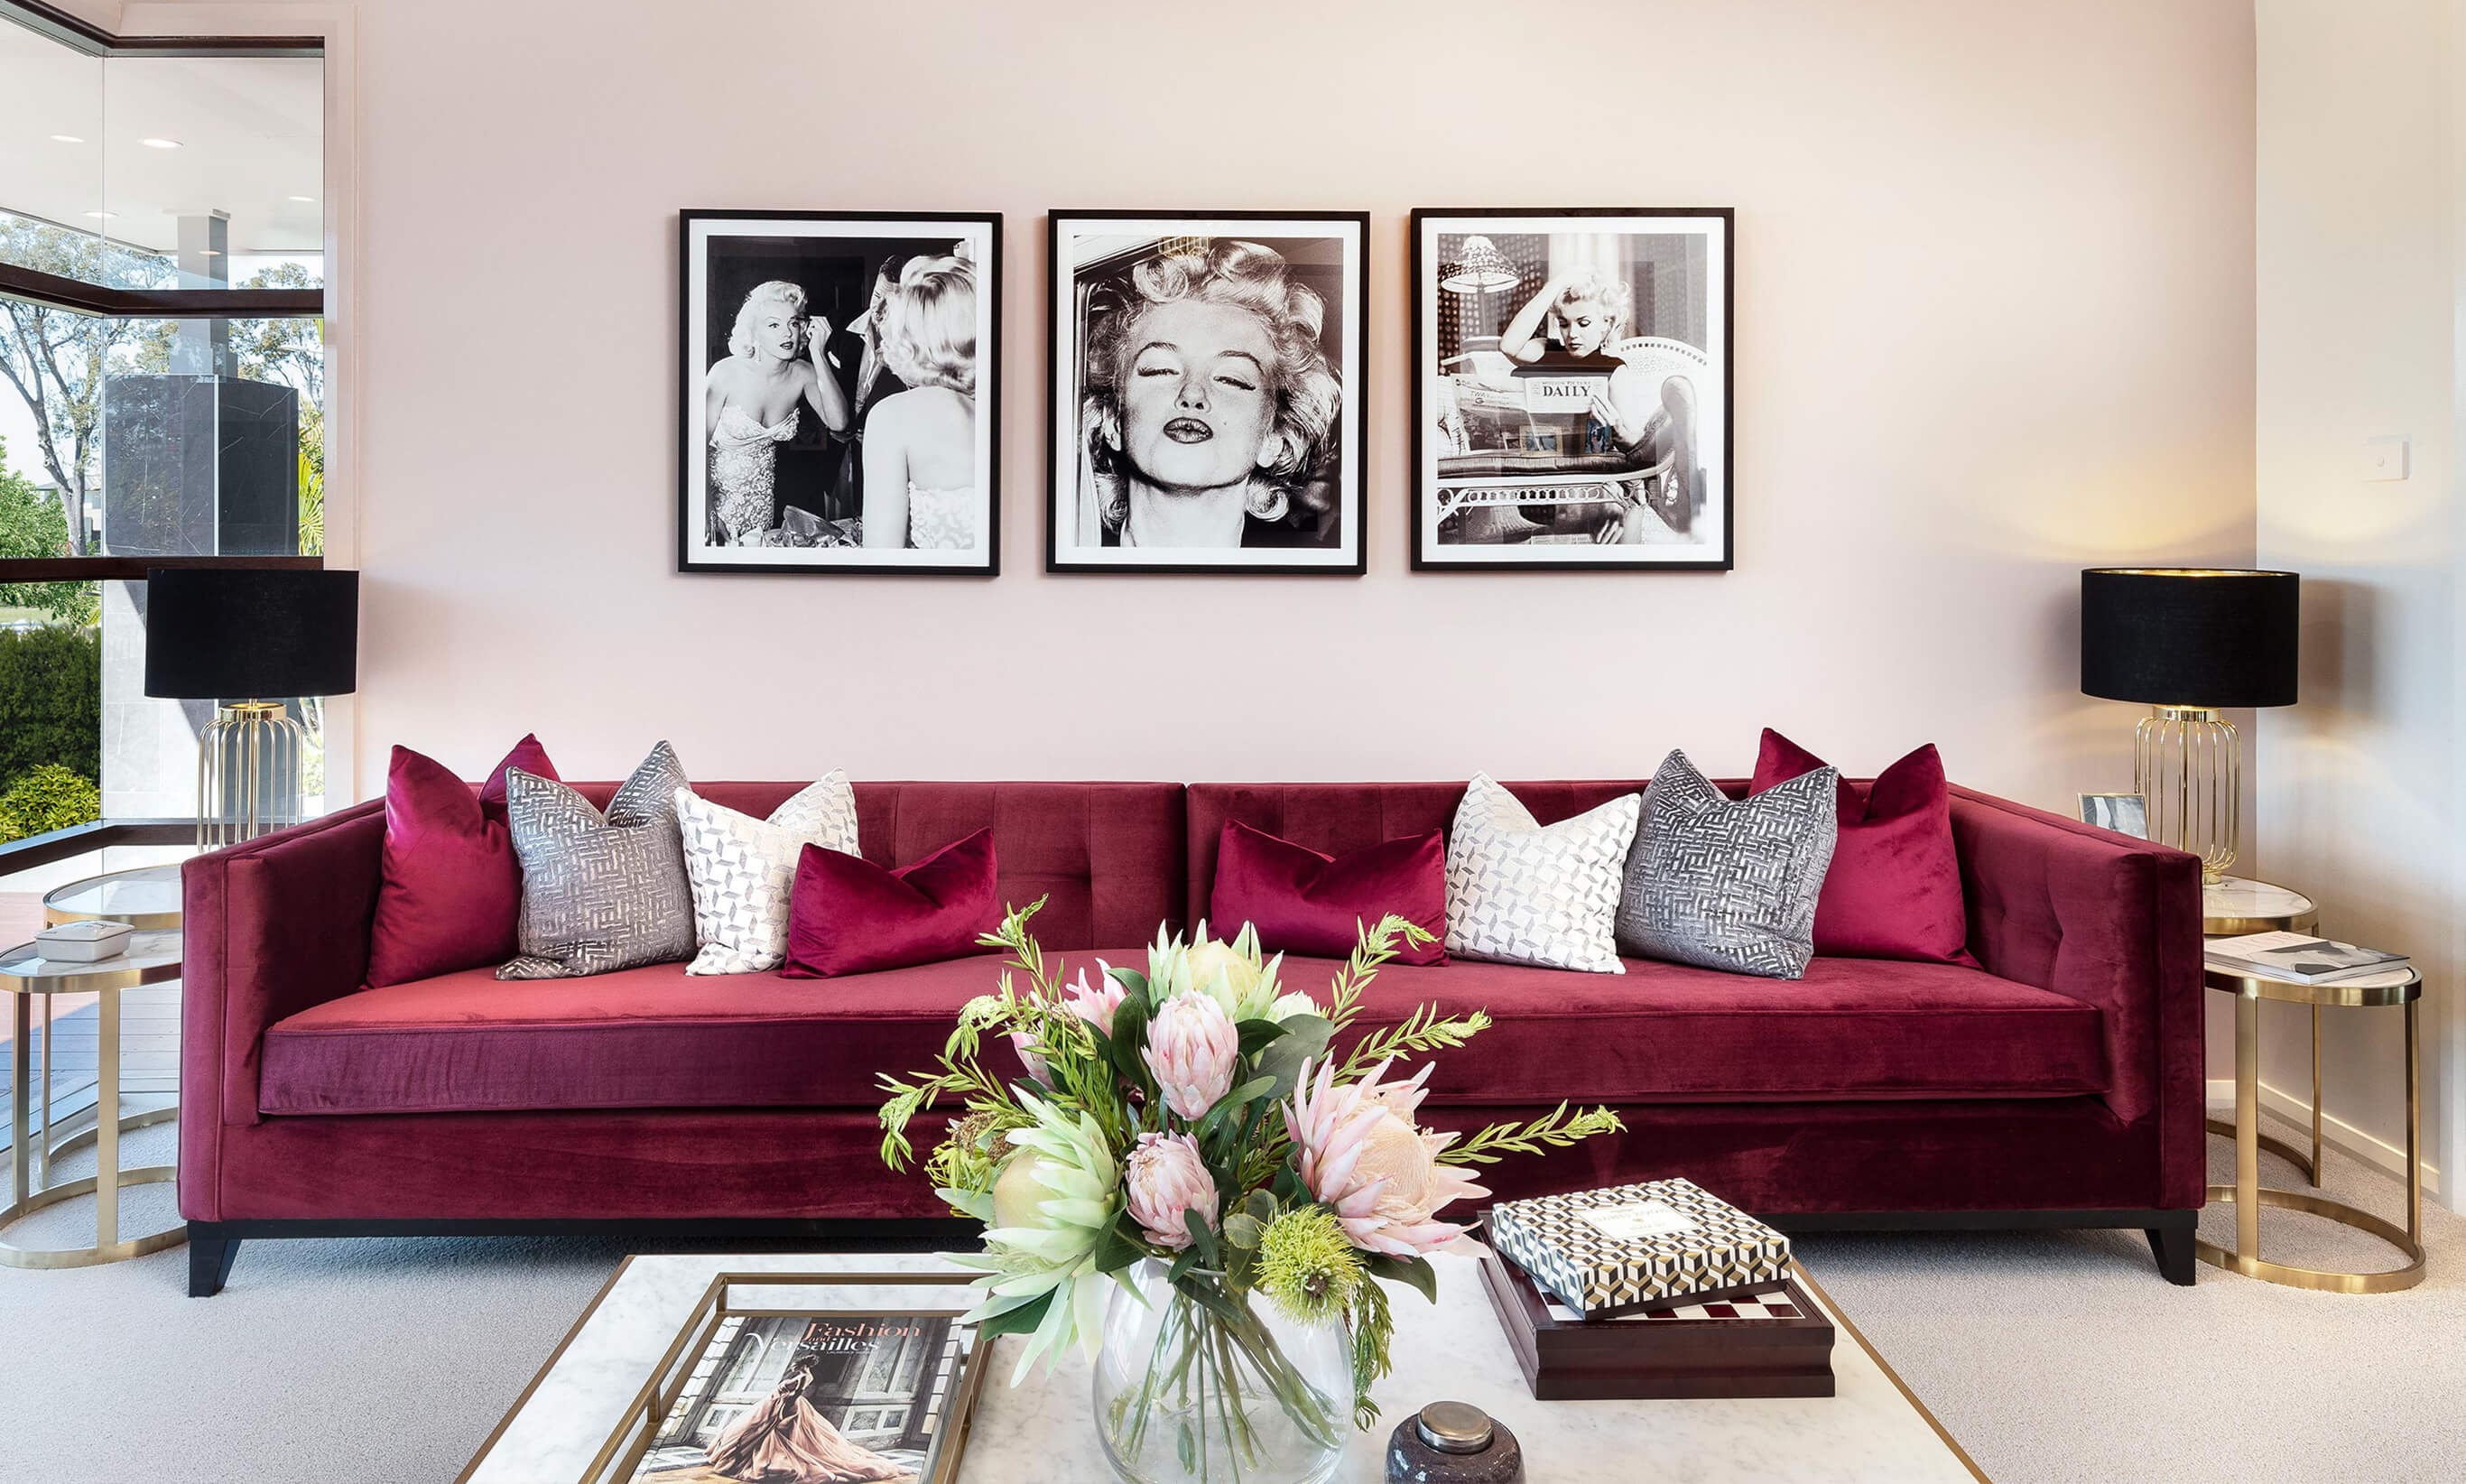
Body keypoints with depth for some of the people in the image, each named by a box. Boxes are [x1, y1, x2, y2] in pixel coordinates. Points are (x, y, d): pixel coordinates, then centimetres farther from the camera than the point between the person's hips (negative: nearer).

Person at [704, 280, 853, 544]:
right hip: (716, 489, -3)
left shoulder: (803, 374, -10)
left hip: (761, 491, 3)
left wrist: (817, 354, -27)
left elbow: (838, 422, -25)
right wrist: (709, 517, -19)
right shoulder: (727, 373, -21)